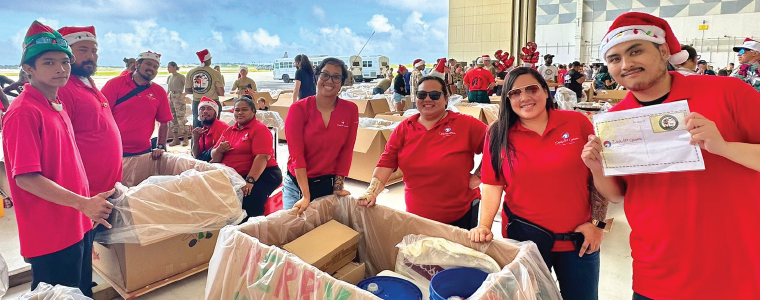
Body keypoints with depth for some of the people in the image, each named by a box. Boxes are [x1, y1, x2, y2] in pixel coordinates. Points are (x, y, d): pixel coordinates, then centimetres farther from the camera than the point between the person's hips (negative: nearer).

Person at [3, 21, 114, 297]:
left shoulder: (57, 107, 9)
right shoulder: (24, 111, -16)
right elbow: (26, 178, -21)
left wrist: (89, 205, 15)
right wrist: (83, 203, -24)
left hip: (79, 226, 8)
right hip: (51, 236, -8)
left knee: (83, 291, 21)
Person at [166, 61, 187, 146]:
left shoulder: (181, 77, -6)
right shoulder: (169, 77, 14)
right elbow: (168, 89, 19)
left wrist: (184, 94, -19)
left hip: (179, 98, -7)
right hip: (171, 98, 7)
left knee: (181, 118, -10)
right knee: (173, 118, 7)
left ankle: (185, 139, -4)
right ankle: (175, 139, 12)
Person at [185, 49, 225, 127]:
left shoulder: (190, 72, 1)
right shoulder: (215, 73, -11)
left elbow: (187, 91, 7)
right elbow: (221, 93, -13)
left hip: (196, 104, 4)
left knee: (197, 129, 10)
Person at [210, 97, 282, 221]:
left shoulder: (260, 129, -3)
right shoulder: (228, 131, 18)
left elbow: (262, 156, -17)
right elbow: (215, 158, 18)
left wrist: (250, 180, -28)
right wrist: (219, 150, -7)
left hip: (261, 175, -6)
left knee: (249, 200, -34)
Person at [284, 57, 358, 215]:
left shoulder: (351, 110, -6)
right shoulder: (298, 109, -12)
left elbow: (346, 152, -3)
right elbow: (296, 154, -16)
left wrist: (338, 188, -6)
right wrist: (306, 196, -21)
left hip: (329, 184, 1)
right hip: (297, 184, -1)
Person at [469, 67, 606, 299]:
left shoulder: (578, 123, -5)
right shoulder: (499, 134, -4)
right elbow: (492, 186, -4)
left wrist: (597, 223, -5)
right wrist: (484, 226, -15)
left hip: (579, 239, 1)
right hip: (523, 238, 0)